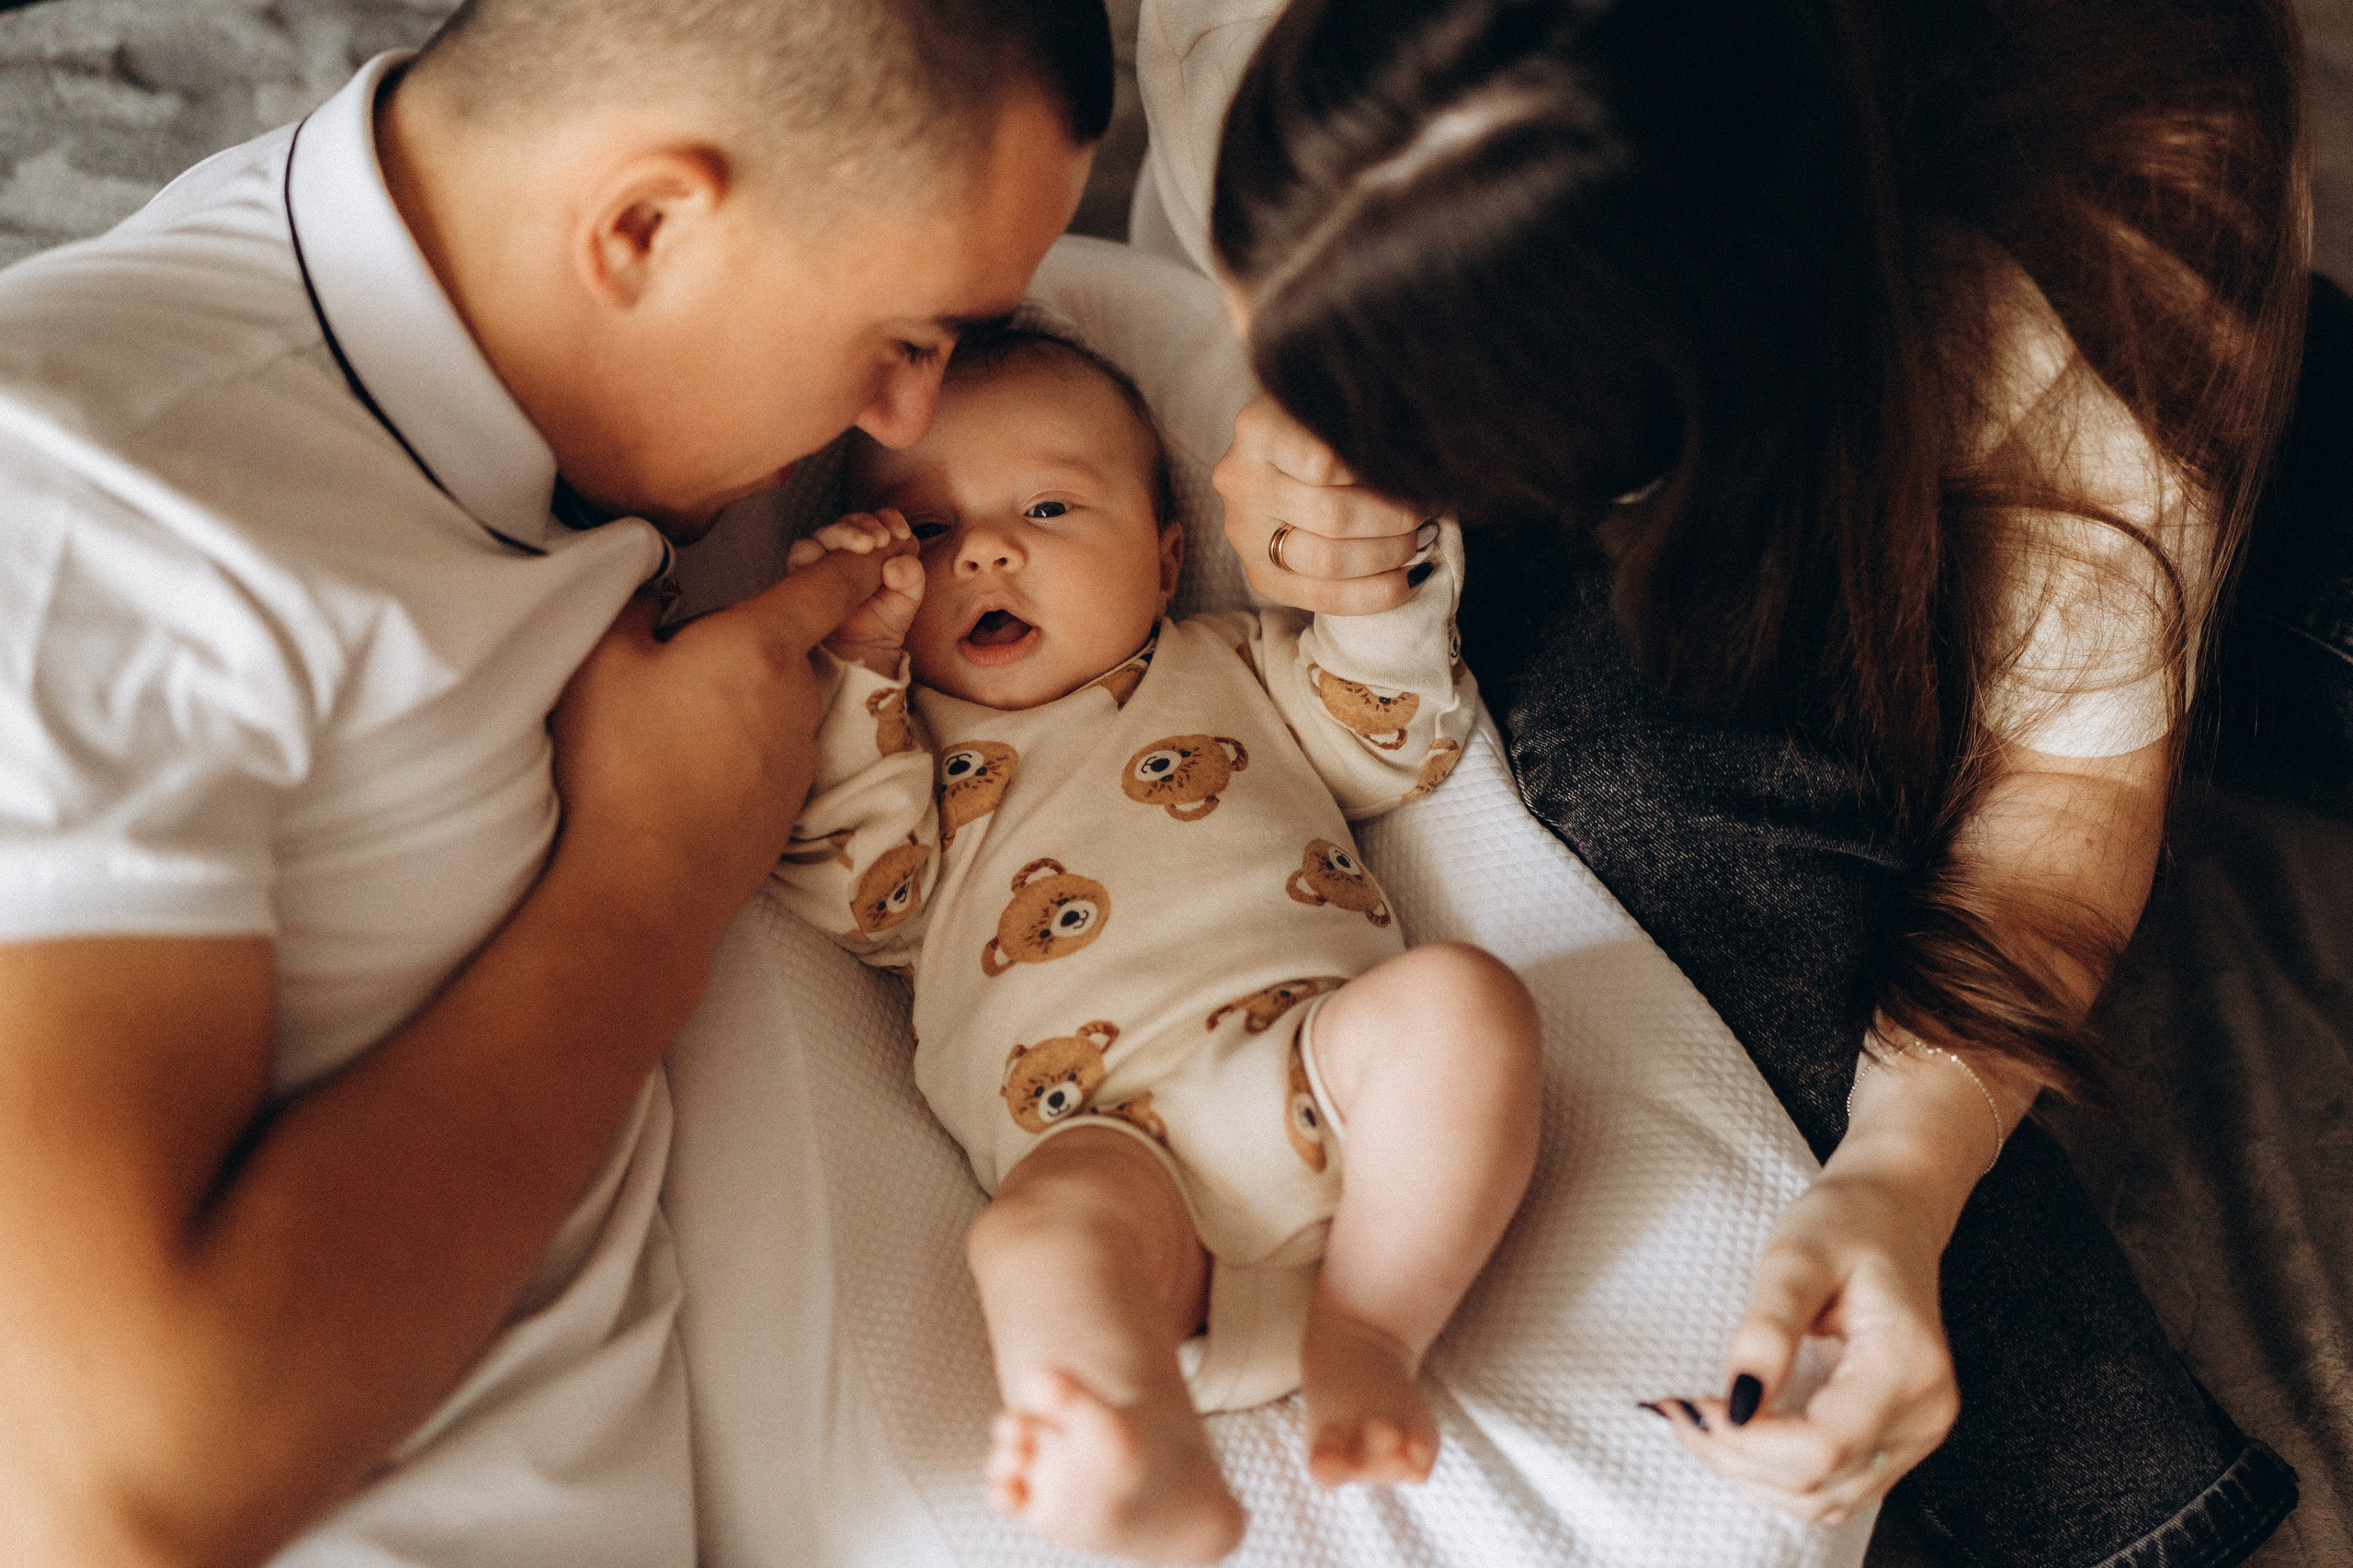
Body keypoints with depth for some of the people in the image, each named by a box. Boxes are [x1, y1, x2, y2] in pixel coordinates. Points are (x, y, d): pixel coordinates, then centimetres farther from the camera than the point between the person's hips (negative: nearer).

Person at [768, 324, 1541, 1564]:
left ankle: (1366, 1331, -26)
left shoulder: (1229, 664, 32)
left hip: (1313, 1062, 3)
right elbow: (861, 904, 9)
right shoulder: (903, 737, 27)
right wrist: (854, 667, 7)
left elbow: (1398, 749, 26)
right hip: (1110, 1137, -2)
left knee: (1461, 997, -27)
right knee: (1042, 1226, -35)